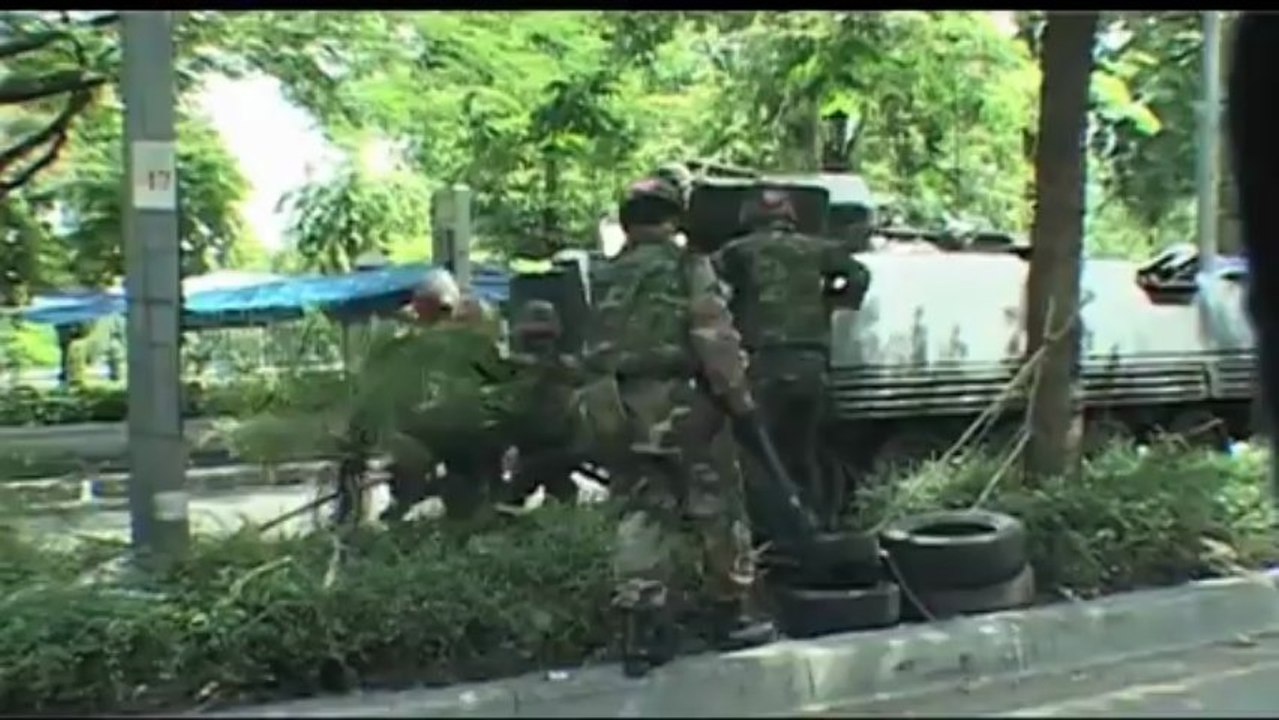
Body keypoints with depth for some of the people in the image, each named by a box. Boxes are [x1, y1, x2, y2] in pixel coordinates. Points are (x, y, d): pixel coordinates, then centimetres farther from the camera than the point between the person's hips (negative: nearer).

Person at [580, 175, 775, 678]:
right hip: (672, 400, -5)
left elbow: (595, 347, 14)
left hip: (615, 407, 5)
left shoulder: (609, 279, 17)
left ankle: (640, 630, 4)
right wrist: (738, 394, -5)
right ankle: (733, 614, 17)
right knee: (716, 506, 9)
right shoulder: (687, 268, -1)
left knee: (643, 514, 9)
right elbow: (714, 337, -10)